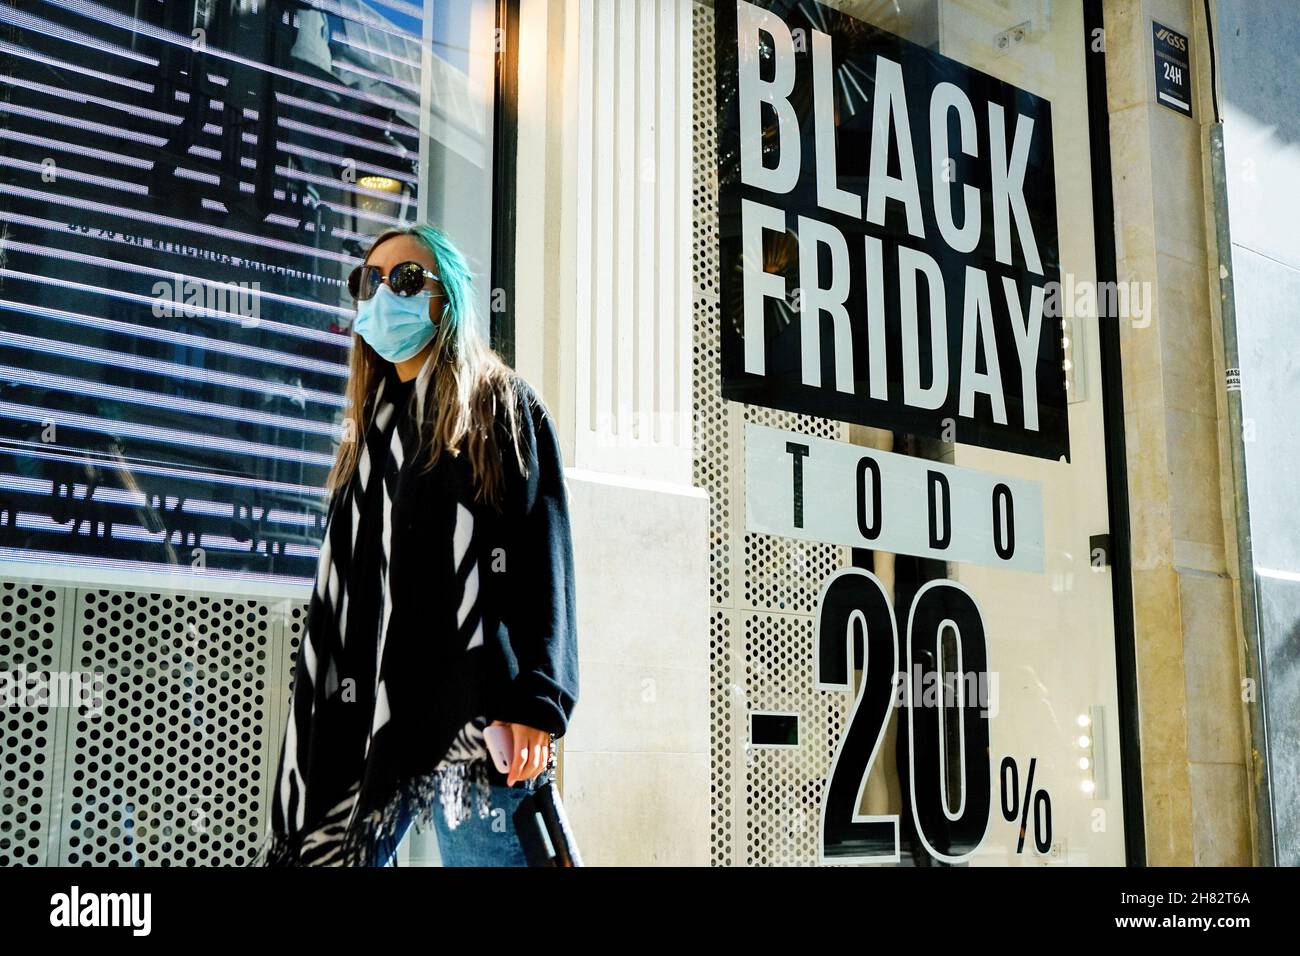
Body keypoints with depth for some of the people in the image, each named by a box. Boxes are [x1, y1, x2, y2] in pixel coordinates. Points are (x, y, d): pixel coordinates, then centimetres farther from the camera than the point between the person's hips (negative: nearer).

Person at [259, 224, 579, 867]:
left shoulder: (502, 406, 6)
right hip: (367, 711, 6)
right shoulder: (370, 427, 23)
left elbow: (544, 555, -5)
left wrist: (535, 699, -16)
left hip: (470, 709, -6)